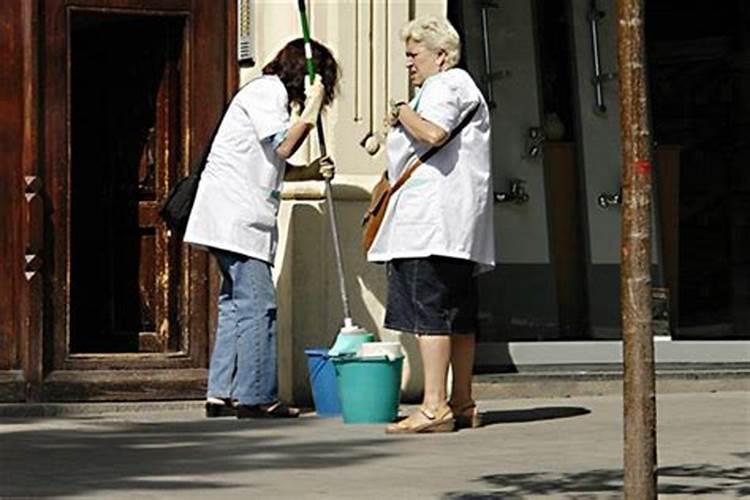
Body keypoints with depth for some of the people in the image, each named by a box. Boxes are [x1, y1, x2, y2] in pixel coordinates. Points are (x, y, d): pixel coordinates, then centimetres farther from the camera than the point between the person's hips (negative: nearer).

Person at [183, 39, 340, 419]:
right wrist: (311, 110, -10)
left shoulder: (275, 95, 24)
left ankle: (221, 394, 11)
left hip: (239, 218, 11)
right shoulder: (266, 91, -7)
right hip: (236, 214, -11)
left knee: (236, 303, 11)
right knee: (257, 304, -10)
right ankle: (255, 396, -9)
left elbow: (272, 165, 21)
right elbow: (281, 147, -15)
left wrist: (310, 172, 7)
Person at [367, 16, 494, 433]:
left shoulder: (444, 86, -6)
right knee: (458, 315, 11)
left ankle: (434, 407, -18)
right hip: (457, 225, 11)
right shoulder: (460, 85, 27)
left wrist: (403, 113, -8)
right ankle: (462, 405, 15)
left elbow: (433, 134, -24)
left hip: (433, 220, -11)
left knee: (430, 310, -14)